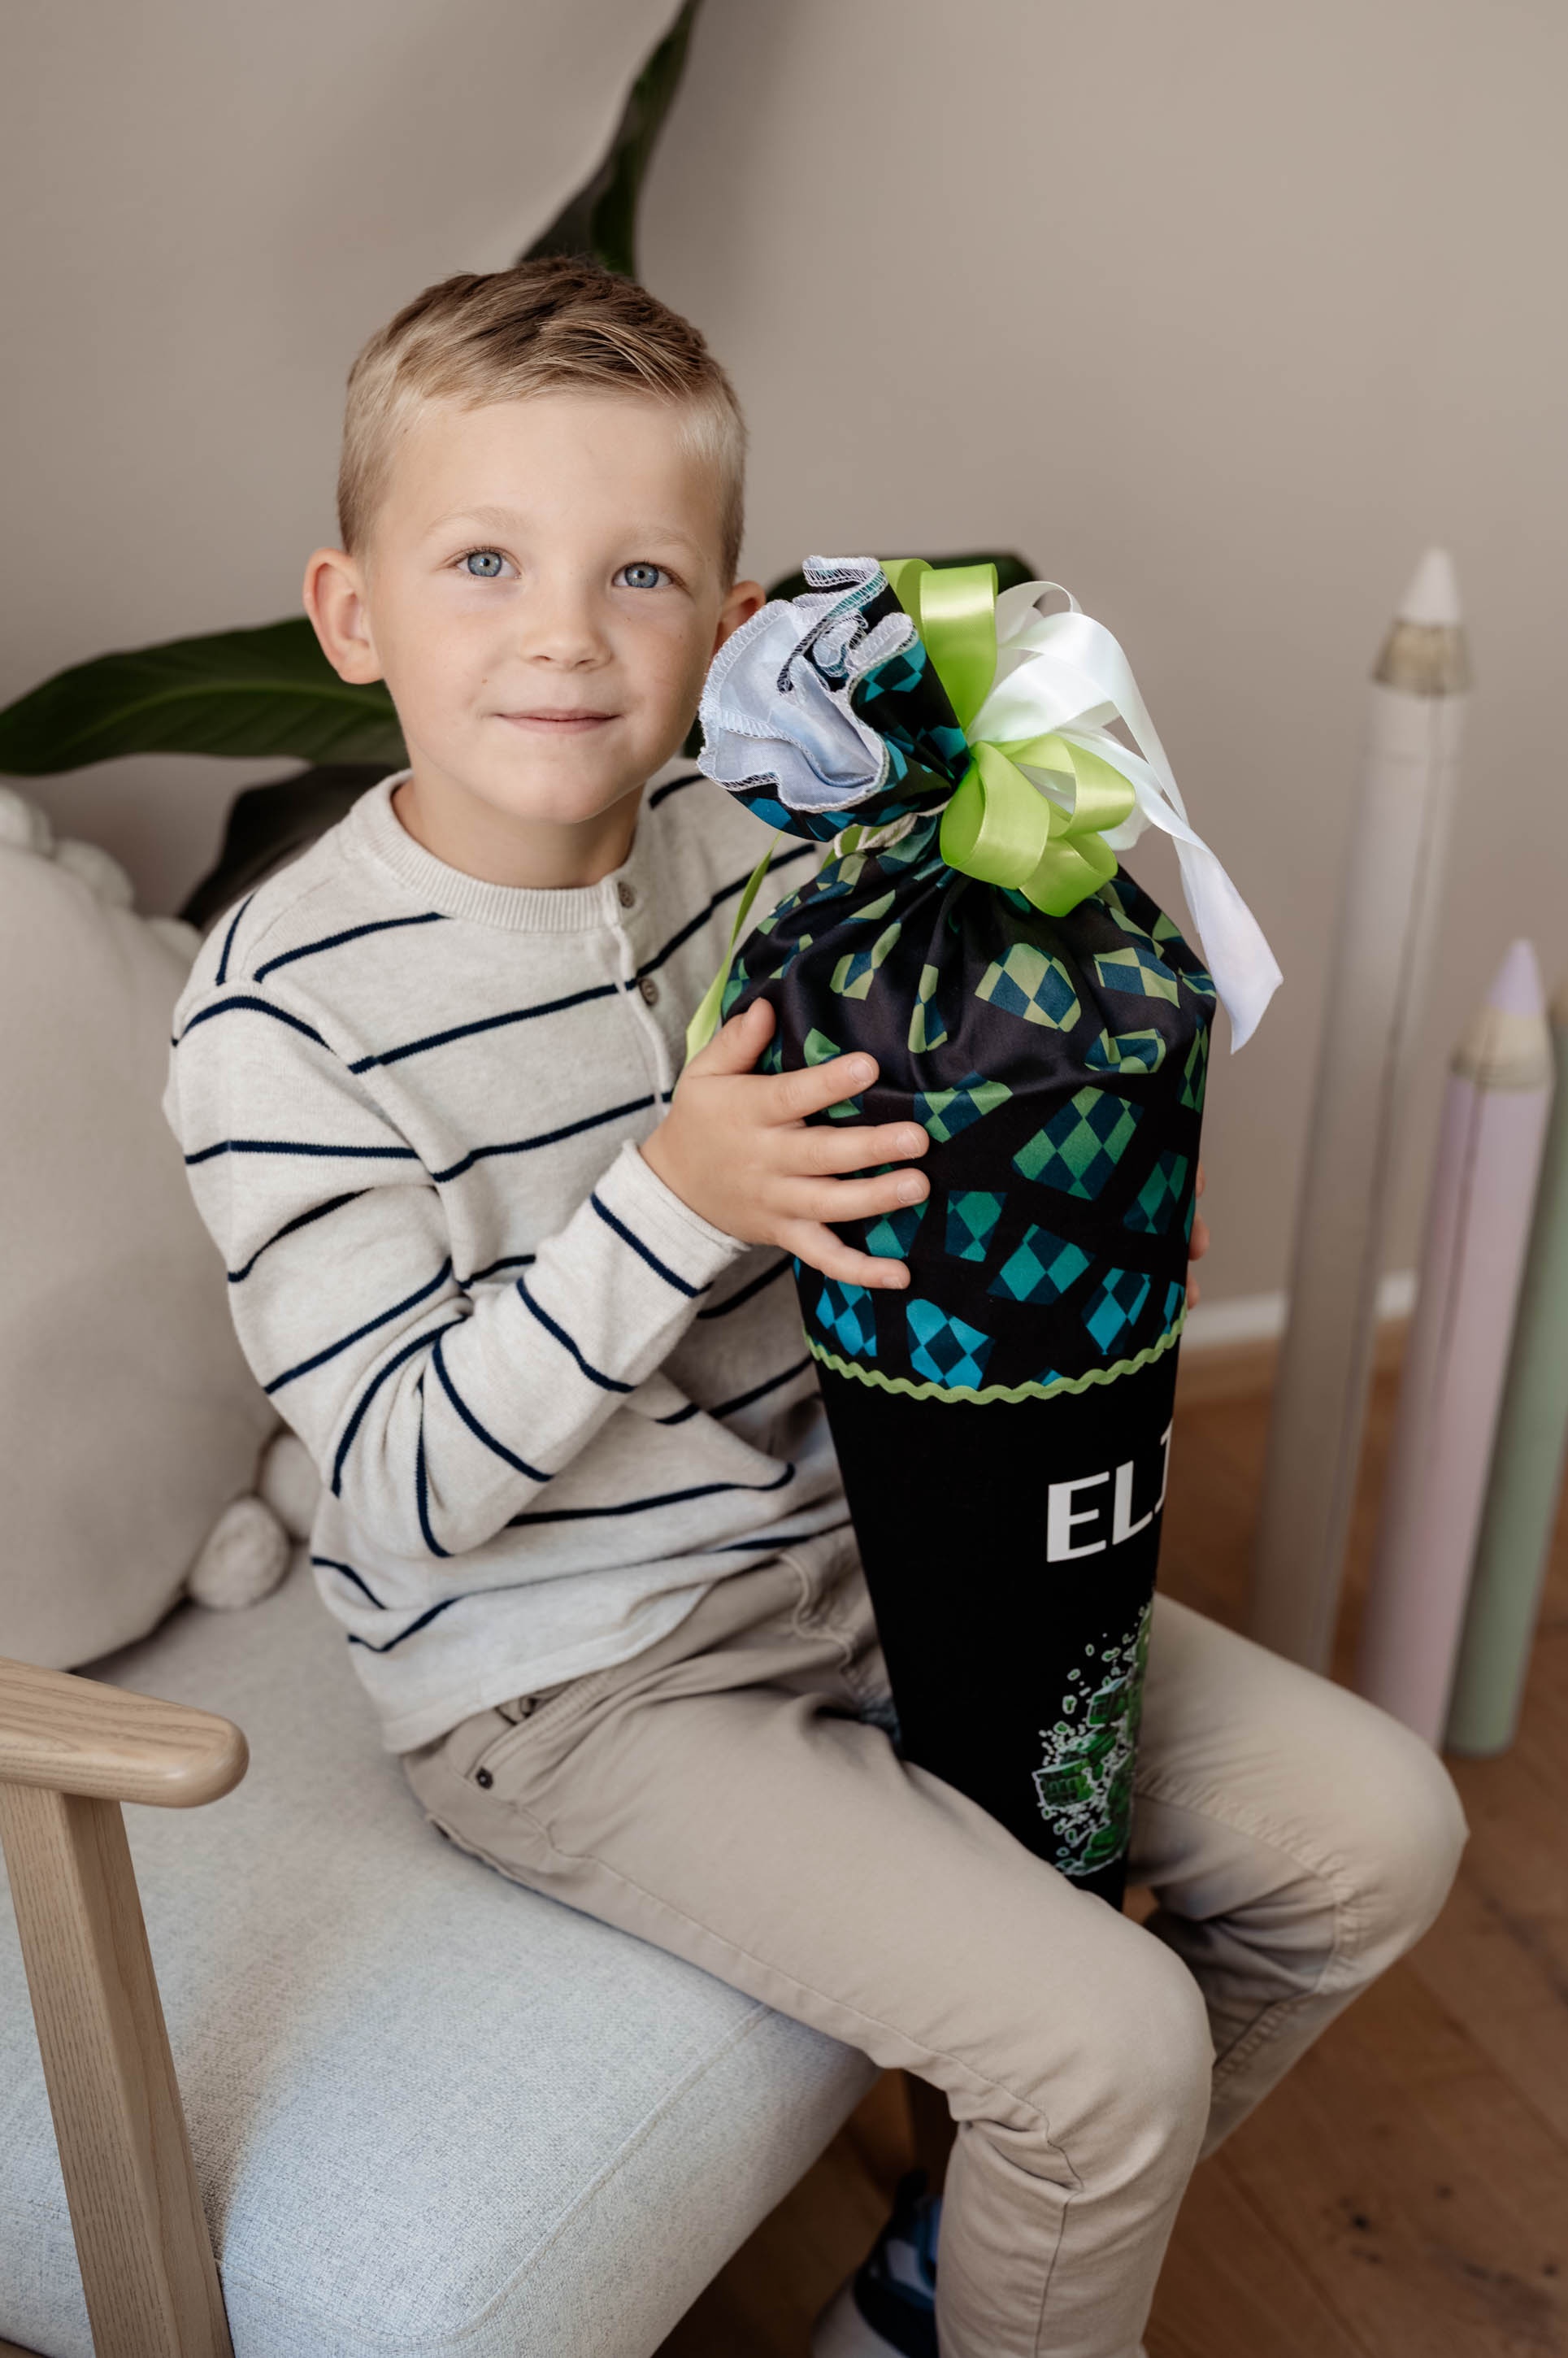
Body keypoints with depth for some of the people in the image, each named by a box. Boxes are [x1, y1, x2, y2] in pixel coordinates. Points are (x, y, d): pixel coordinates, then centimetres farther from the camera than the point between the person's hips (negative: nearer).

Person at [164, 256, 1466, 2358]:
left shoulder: (751, 846, -3)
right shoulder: (279, 1012, -20)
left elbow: (888, 1193, 11)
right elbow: (411, 1488, -20)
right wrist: (676, 1200, -31)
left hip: (859, 1545, 7)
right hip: (567, 1680, -6)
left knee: (1375, 1832, 5)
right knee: (1108, 2038, -18)